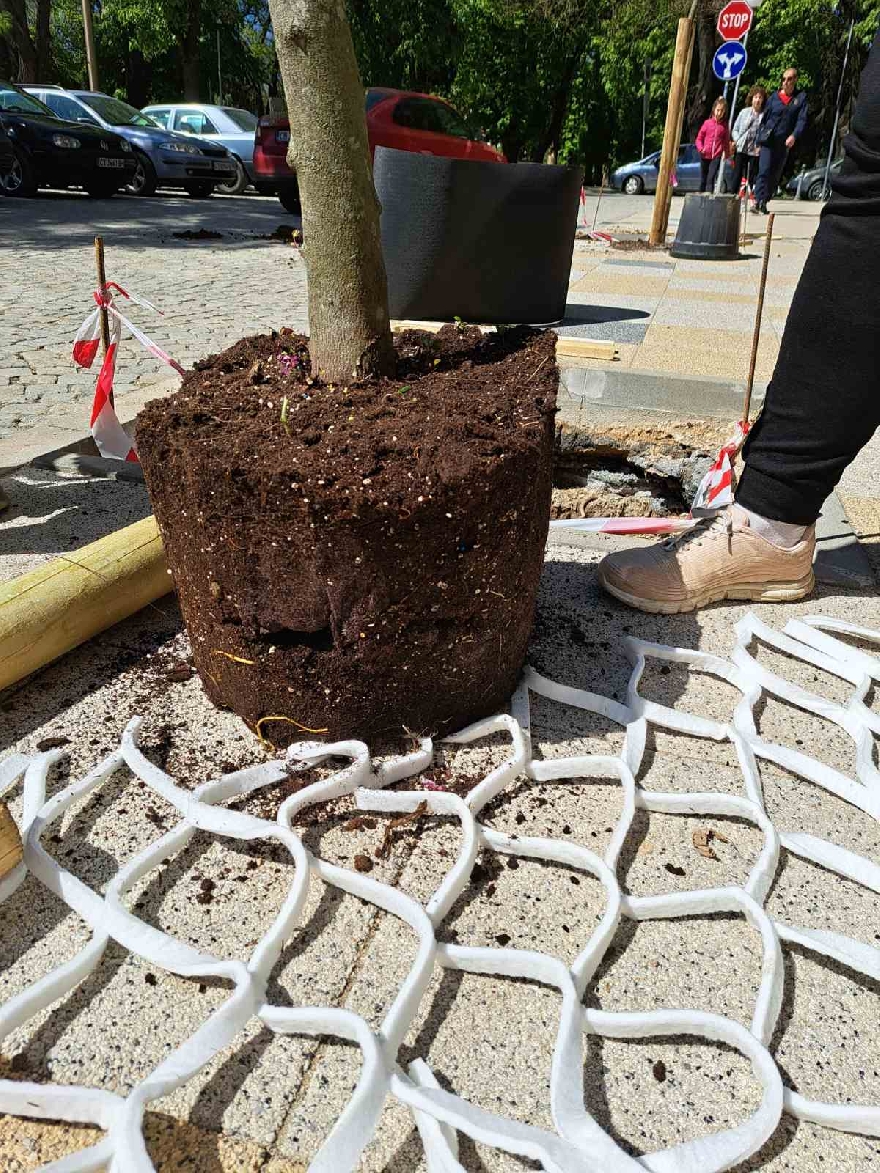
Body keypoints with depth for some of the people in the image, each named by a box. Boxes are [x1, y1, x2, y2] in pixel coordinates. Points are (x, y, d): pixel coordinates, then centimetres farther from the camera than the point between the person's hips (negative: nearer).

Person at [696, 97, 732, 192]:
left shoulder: (724, 126, 4)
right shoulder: (707, 122, 3)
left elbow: (726, 141, 10)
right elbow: (699, 138, 6)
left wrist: (726, 152, -2)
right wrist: (700, 148, -10)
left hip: (717, 156, -2)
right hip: (705, 155, 2)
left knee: (711, 178, -17)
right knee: (703, 179, 11)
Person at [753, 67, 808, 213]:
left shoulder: (801, 97, 5)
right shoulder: (774, 97, 7)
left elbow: (802, 119, -4)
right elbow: (764, 119, 11)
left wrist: (794, 136, -22)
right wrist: (759, 141, 6)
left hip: (785, 142, 2)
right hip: (768, 139, -1)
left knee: (775, 174, 5)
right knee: (764, 171, -16)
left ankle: (764, 202, 12)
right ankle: (758, 200, -21)